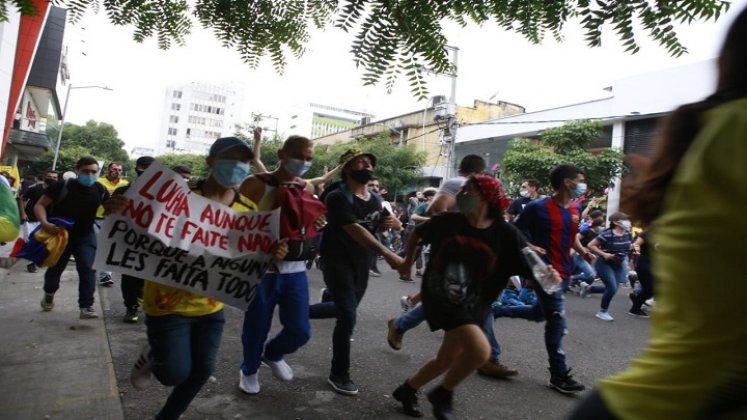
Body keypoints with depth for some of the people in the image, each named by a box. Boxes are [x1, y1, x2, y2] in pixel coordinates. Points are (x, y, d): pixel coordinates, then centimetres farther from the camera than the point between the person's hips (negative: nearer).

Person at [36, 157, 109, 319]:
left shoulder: (100, 189, -6)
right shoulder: (62, 186, -15)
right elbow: (40, 205, -12)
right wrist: (45, 223, -29)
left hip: (85, 235, 1)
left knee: (87, 269, -11)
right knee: (55, 268, 16)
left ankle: (86, 307, -9)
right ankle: (49, 294, 46)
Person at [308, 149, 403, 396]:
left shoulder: (375, 199, 4)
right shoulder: (338, 197, -18)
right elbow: (354, 230, -31)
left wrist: (388, 224, -7)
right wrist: (387, 253, -42)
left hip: (361, 264, 8)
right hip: (337, 262, -7)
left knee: (345, 310, 19)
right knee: (348, 317, -13)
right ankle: (339, 374, 7)